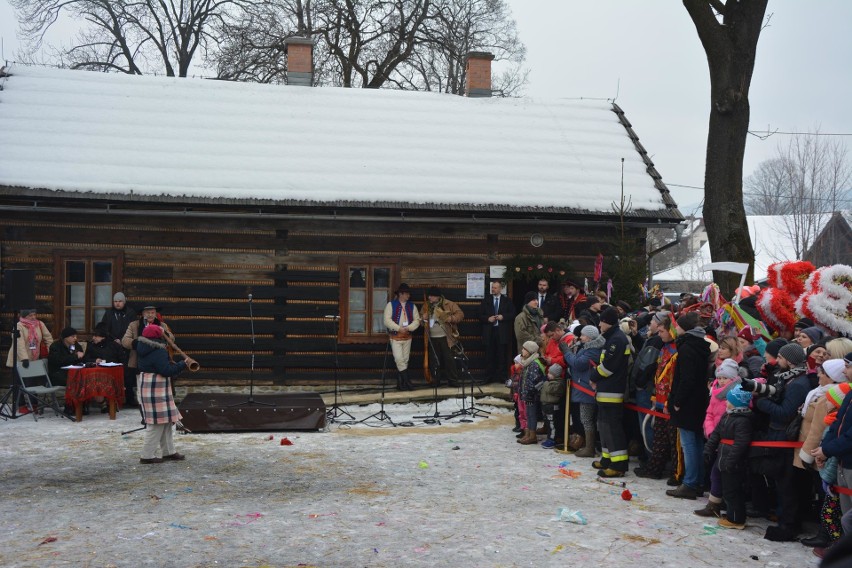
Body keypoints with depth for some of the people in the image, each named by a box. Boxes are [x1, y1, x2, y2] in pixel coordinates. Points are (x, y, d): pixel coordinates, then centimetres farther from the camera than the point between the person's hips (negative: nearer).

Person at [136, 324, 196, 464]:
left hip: (146, 387, 10)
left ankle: (169, 451, 23)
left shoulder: (143, 349, 11)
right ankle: (147, 456, -1)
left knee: (166, 421, 17)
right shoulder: (158, 352, -19)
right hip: (156, 390, -10)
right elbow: (167, 371, -23)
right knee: (157, 423, -4)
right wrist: (183, 364, -15)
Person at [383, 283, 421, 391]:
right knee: (399, 360, -14)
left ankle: (400, 384, 14)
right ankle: (407, 382, -10)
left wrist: (408, 328, -14)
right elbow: (387, 320, -12)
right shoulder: (391, 304, -4)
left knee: (405, 361, 7)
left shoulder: (411, 306, 9)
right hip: (395, 337, -4)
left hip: (407, 337, 5)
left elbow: (417, 320, 3)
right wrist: (399, 328, -20)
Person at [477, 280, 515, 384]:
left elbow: (512, 314, 5)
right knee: (489, 356, 0)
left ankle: (502, 377, 5)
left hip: (503, 332, -1)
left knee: (502, 356, 0)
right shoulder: (486, 300, 10)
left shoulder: (507, 300, 8)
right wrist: (488, 318, -10)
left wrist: (503, 317, -10)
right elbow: (480, 315, 8)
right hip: (489, 332, 1)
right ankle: (489, 377, 5)